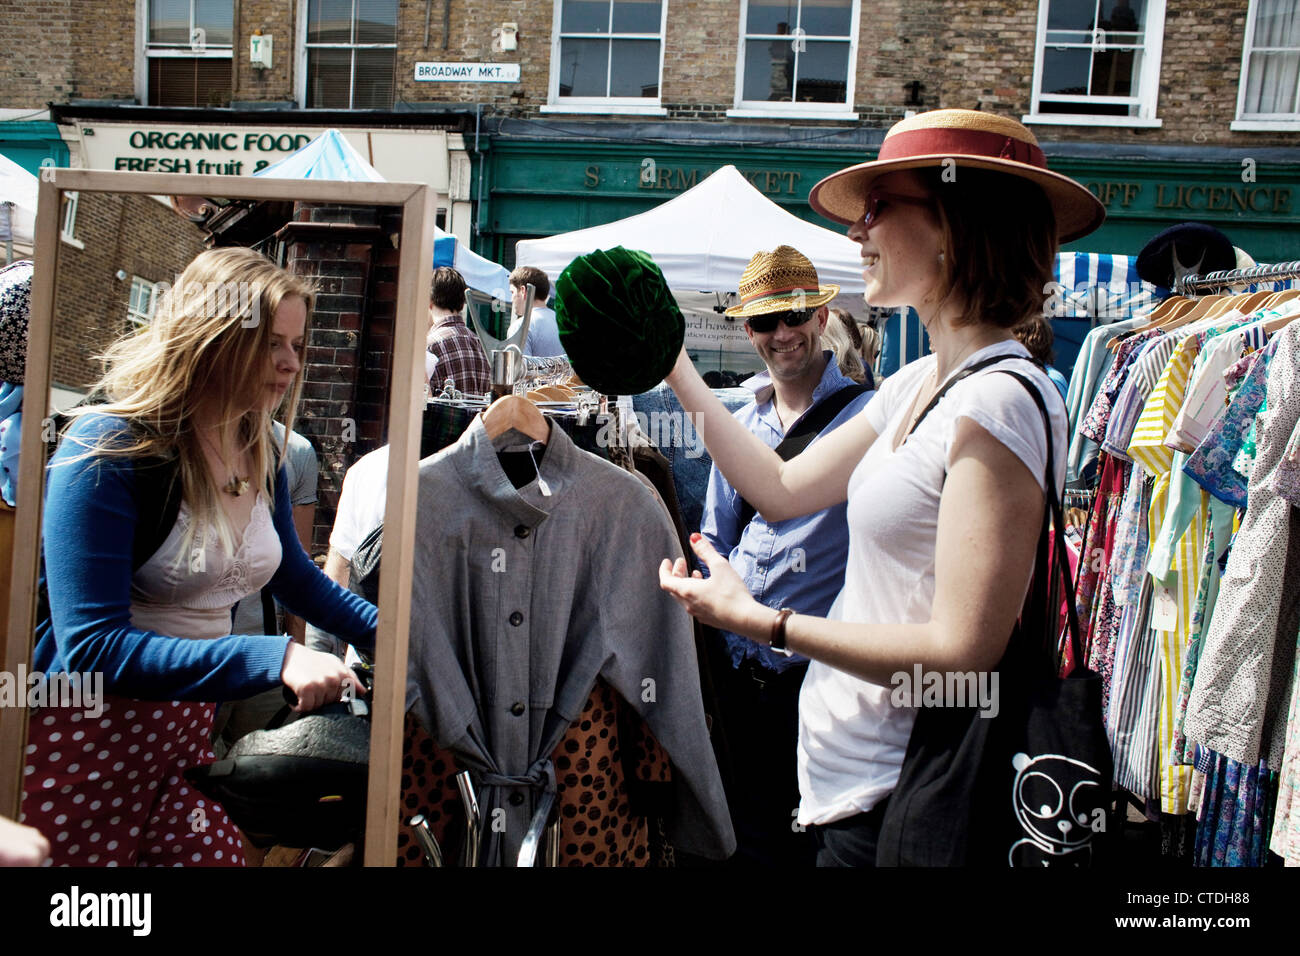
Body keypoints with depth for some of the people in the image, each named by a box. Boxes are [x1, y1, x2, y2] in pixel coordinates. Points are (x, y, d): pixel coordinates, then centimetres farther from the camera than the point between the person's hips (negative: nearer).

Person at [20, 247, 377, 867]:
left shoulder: (261, 457, 2)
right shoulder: (109, 450, -20)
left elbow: (294, 577, 19)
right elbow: (90, 649, -27)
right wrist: (276, 659, -34)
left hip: (187, 728, 7)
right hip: (80, 738, -6)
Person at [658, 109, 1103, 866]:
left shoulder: (999, 401, -22)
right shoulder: (917, 385, 6)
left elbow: (962, 651, -25)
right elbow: (783, 490, 11)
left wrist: (758, 620, -20)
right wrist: (675, 367, 13)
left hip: (892, 797, -8)